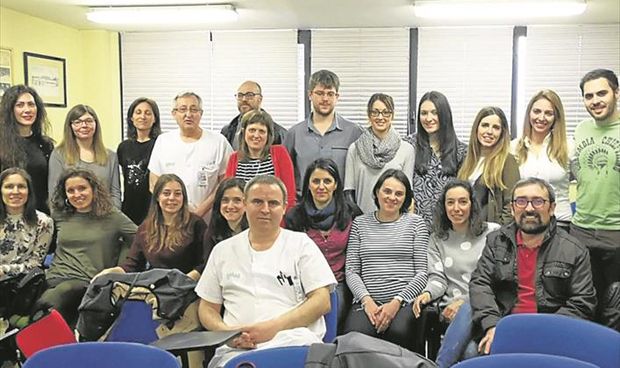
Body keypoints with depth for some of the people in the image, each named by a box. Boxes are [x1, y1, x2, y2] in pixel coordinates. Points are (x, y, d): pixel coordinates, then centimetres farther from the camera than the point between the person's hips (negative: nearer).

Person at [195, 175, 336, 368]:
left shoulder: (301, 244, 9)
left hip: (295, 342, 0)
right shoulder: (223, 250, 17)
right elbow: (207, 308, 19)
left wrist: (273, 327, -12)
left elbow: (322, 301, 0)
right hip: (237, 347, 1)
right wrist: (226, 332, -4)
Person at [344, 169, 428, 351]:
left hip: (405, 301, 0)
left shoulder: (416, 223, 12)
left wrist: (397, 302, -8)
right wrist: (366, 300, -8)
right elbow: (351, 270, 10)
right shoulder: (360, 223, 15)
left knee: (398, 333, -34)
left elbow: (422, 272, 5)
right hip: (366, 301, 1)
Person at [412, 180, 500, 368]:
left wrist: (465, 301, -13)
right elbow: (438, 278, 10)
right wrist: (427, 293, -15)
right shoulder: (437, 239, 18)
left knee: (467, 313, -37)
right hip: (452, 308, 1)